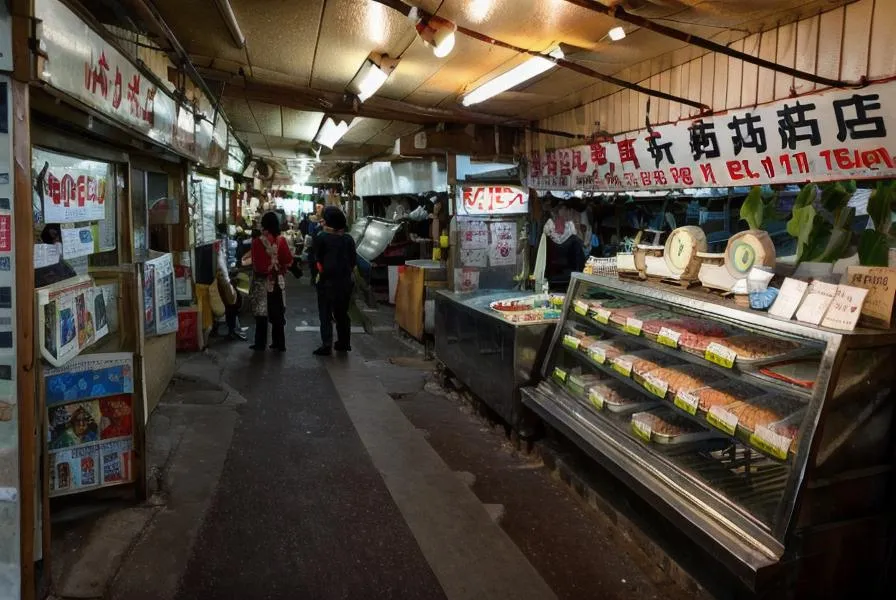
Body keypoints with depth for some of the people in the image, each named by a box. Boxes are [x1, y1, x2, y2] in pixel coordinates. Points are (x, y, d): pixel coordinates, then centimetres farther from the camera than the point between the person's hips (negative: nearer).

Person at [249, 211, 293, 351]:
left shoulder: (257, 241, -13)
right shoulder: (281, 240, -5)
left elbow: (255, 263, -11)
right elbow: (288, 261, -3)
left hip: (262, 281, -3)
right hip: (277, 280, 3)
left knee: (261, 313, 5)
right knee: (277, 313, 10)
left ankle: (260, 343, 11)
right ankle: (279, 343, 15)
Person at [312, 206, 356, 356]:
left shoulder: (321, 238, -10)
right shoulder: (348, 239, 1)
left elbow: (317, 259, -7)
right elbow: (353, 260, 3)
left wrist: (320, 272, 8)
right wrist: (347, 272, 11)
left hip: (327, 281, -4)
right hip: (345, 280, 4)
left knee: (326, 314, 1)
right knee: (342, 313, 15)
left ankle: (326, 346, -3)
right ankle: (344, 343, 20)